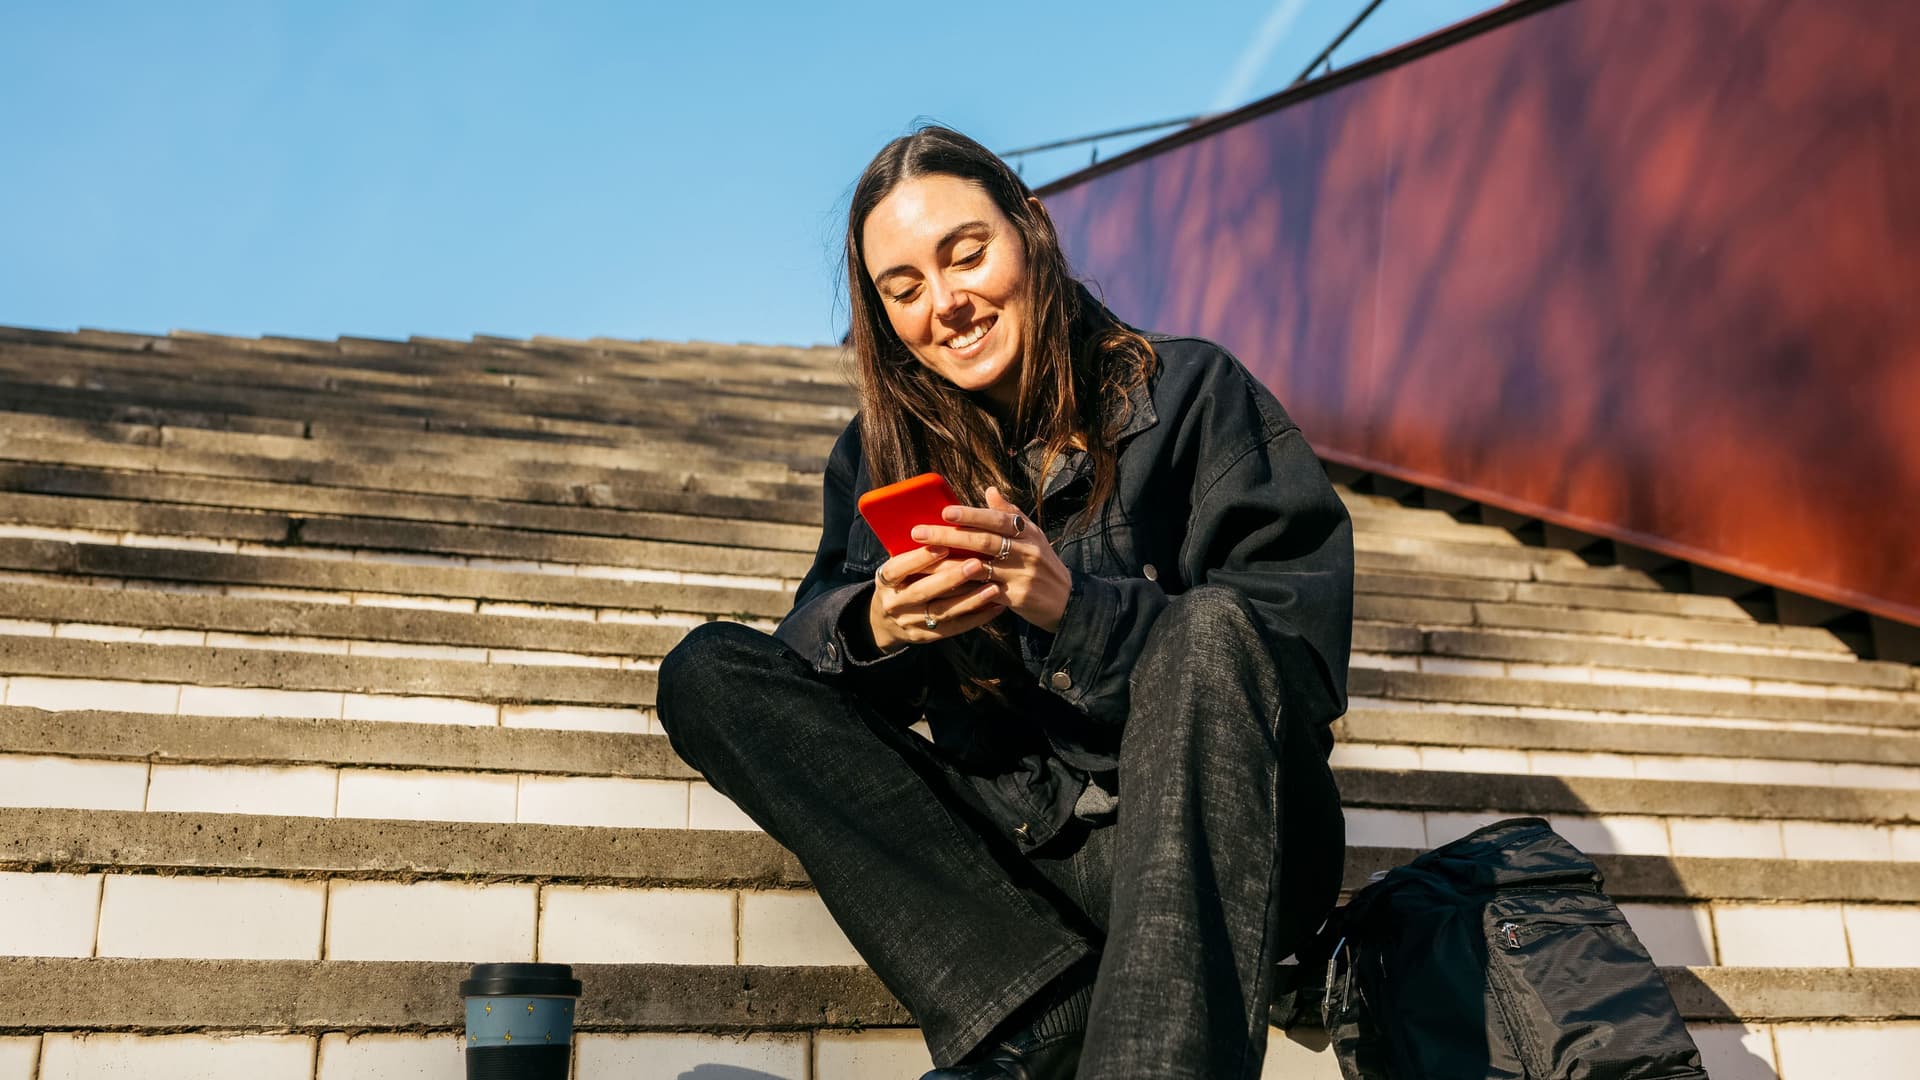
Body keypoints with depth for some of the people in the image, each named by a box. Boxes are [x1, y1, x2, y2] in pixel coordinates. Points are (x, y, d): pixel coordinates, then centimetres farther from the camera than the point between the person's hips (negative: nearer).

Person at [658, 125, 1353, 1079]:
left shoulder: (1189, 394, -2)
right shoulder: (882, 450, 11)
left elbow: (1305, 652, -10)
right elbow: (812, 638, 4)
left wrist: (1077, 606, -24)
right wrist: (874, 628, -20)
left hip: (1206, 851, -4)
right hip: (1008, 859, 4)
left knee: (1214, 631, -32)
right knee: (704, 671, -8)